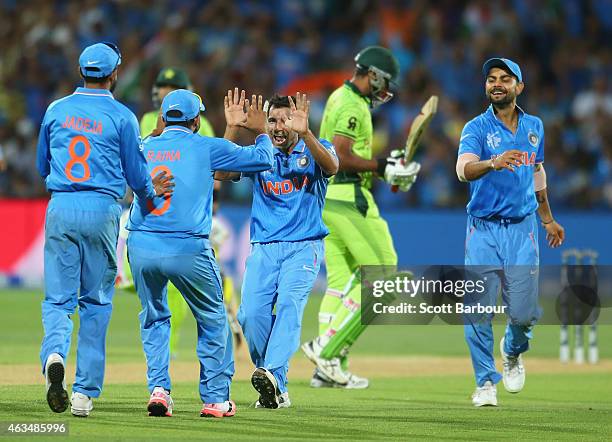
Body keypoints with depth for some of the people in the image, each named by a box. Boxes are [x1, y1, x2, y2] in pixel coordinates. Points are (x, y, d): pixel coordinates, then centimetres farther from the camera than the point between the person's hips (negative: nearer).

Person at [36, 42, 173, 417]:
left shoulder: (57, 110, 7)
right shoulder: (121, 116, -2)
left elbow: (43, 167, 17)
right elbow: (137, 175, 2)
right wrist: (151, 192, 24)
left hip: (60, 208, 2)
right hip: (102, 210, -2)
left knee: (58, 298, 5)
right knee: (96, 302, 8)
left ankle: (55, 353, -27)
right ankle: (85, 392, 7)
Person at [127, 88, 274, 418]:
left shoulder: (144, 148, 12)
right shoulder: (205, 147, 3)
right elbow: (262, 159, 7)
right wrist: (260, 131, 28)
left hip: (140, 247, 3)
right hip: (187, 250, -3)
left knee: (153, 320, 22)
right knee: (213, 320, 15)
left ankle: (159, 389, 7)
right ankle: (215, 398, 15)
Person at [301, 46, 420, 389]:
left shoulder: (340, 99, 20)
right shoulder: (353, 106, -12)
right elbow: (342, 156, -21)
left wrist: (385, 165, 15)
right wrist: (383, 168, -15)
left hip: (328, 197, 10)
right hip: (347, 197, -10)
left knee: (341, 280, 9)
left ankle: (329, 367, 6)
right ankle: (327, 348, -10)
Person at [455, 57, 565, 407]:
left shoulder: (534, 126, 9)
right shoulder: (477, 128, -6)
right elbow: (464, 169, -25)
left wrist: (548, 217, 31)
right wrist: (493, 162, -45)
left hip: (522, 230, 3)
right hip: (484, 230, -2)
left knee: (524, 312, -3)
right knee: (479, 310, -7)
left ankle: (513, 351, 31)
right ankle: (486, 381, 5)